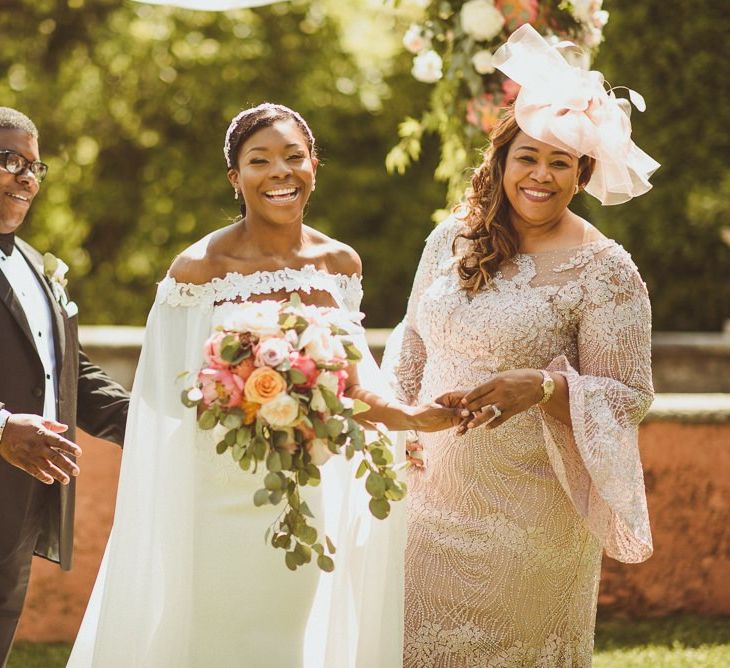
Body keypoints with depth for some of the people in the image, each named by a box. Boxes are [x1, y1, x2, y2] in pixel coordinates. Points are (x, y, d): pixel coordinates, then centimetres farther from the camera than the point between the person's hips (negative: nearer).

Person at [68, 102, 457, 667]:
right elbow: (171, 405, -11)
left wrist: (409, 416, -5)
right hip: (223, 499, -4)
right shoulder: (199, 268, -10)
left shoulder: (340, 264, 4)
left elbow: (345, 381, 12)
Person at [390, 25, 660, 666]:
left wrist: (542, 387, -27)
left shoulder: (605, 270, -11)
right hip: (438, 488, 4)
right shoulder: (453, 238, 4)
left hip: (530, 511, -4)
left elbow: (628, 396, -12)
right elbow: (413, 343, 17)